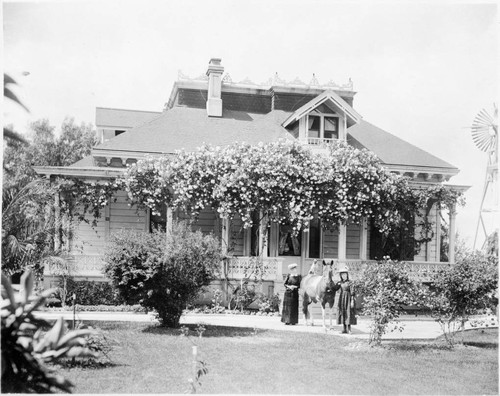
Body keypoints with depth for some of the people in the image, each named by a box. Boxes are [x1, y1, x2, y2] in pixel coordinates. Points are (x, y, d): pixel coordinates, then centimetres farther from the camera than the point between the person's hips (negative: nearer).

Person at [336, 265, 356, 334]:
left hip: (348, 299, -5)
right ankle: (345, 329, 14)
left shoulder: (349, 283, -8)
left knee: (348, 313, -5)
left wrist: (352, 301, -14)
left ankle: (349, 329, 3)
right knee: (342, 313, 7)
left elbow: (352, 292, -10)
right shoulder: (339, 283, 7)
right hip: (341, 300, 5)